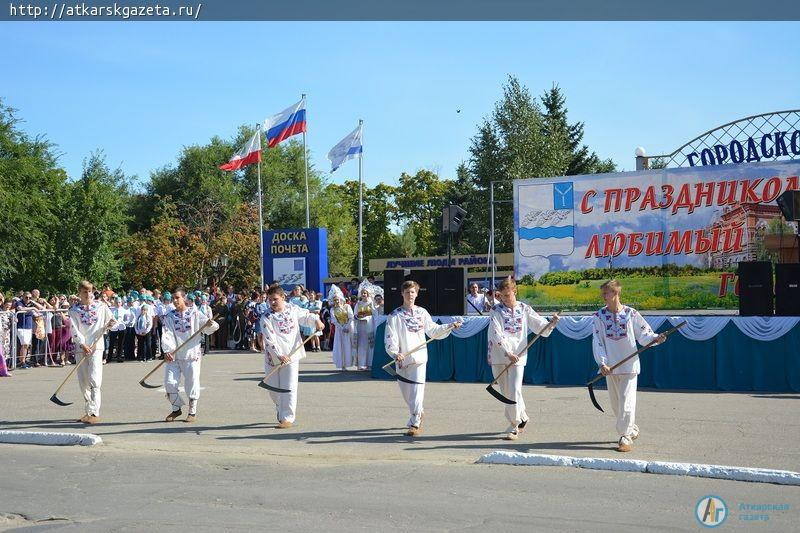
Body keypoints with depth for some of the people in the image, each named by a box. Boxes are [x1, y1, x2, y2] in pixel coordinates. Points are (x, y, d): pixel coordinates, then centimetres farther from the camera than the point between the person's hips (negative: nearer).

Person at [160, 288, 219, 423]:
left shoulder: (195, 313, 2)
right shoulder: (169, 316, 5)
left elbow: (208, 329, 0)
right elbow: (166, 335, -6)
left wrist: (210, 324, -24)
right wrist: (167, 351, -20)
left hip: (192, 355, -2)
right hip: (173, 355, 2)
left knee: (192, 383, -1)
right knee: (169, 382, 0)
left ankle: (193, 412, 14)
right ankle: (176, 409, 20)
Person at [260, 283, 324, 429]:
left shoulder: (293, 309, 2)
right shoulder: (267, 318, -8)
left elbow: (306, 316, 20)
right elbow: (269, 339, -16)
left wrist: (316, 320, 0)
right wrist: (279, 355, -25)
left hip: (291, 355, 0)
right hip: (273, 357, 0)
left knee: (289, 388, -6)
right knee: (273, 388, 9)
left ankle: (288, 418, 0)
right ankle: (281, 411, 35)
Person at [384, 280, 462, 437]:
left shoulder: (422, 313, 8)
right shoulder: (395, 316, -1)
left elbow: (433, 330, 18)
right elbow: (390, 338, -8)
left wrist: (450, 326, 11)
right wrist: (394, 353, -23)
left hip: (419, 358, 0)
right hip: (402, 359, 0)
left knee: (417, 391, -9)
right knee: (406, 392, 11)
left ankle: (415, 424, -4)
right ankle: (418, 413, 37)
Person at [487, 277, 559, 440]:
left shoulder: (524, 309, 7)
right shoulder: (496, 311, 1)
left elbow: (542, 328, 10)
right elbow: (497, 334, -10)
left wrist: (552, 323, -11)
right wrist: (508, 353, -21)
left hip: (518, 356, -1)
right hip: (499, 357, 1)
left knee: (514, 391, -12)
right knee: (507, 393, 10)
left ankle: (514, 426, -3)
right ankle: (522, 417, 32)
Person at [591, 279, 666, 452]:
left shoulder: (631, 313, -2)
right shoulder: (599, 316, 1)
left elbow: (644, 334, 2)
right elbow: (597, 342, -4)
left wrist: (655, 338, -19)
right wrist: (602, 363, -16)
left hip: (629, 365, -3)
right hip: (610, 367, 3)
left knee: (626, 401, -9)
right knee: (615, 402, 12)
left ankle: (626, 437, -1)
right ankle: (632, 430, 32)